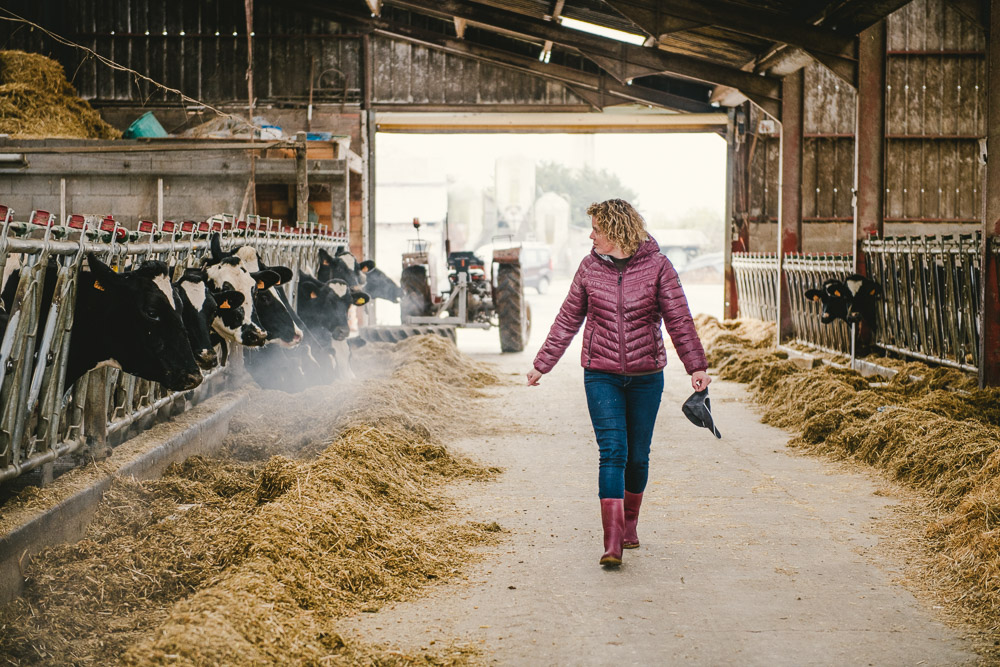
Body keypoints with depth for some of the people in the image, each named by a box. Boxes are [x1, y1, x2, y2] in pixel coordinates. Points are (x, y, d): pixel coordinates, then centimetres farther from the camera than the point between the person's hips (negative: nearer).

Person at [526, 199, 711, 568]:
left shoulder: (657, 267, -4)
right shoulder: (590, 267, 2)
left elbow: (679, 320, -2)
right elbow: (568, 320, 9)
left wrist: (696, 366, -9)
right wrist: (541, 364, 10)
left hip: (646, 376, 0)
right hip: (602, 375, 0)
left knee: (637, 455, 10)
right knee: (613, 452, -12)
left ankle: (629, 524, 33)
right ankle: (612, 543, -16)